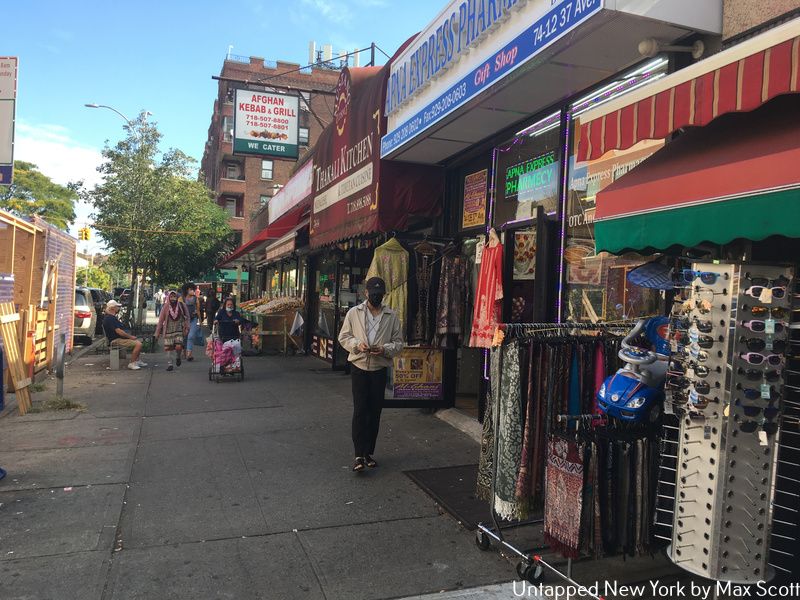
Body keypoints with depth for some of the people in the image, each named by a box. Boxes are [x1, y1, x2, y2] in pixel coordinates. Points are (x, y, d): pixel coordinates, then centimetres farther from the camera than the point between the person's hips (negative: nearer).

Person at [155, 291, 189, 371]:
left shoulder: (181, 306, -1)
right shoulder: (165, 308, -1)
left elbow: (186, 318, 6)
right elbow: (160, 320, 3)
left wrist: (186, 329, 1)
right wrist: (157, 332, 3)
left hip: (179, 330, -1)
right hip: (168, 330, 1)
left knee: (178, 347, -12)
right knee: (168, 348, 0)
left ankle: (178, 357, 20)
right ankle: (169, 364, 14)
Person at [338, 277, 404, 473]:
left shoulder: (392, 316, 4)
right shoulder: (354, 313, 3)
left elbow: (398, 342, 6)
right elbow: (344, 336, 5)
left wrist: (384, 349, -14)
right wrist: (357, 344, -15)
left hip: (379, 369, 2)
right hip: (359, 366, -2)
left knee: (375, 412, 8)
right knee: (360, 410, -8)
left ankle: (369, 453, 20)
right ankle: (359, 455, -6)